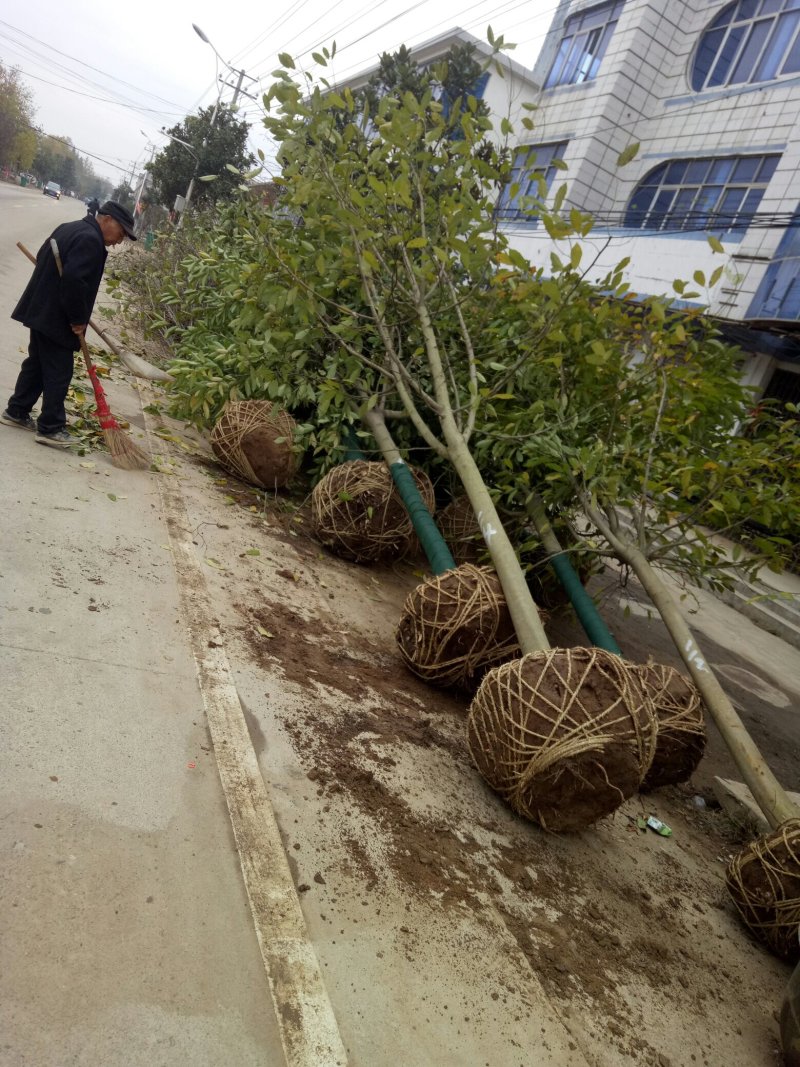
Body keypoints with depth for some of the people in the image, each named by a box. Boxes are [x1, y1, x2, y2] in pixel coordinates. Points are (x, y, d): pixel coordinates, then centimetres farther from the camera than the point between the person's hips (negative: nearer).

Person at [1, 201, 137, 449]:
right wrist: (78, 319, -18)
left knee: (36, 363, 19)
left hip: (41, 310, 10)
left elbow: (43, 257, 22)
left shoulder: (70, 228, 13)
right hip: (55, 317, -10)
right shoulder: (91, 240, -19)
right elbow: (74, 280, -28)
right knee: (59, 373, -3)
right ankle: (50, 429, 2)